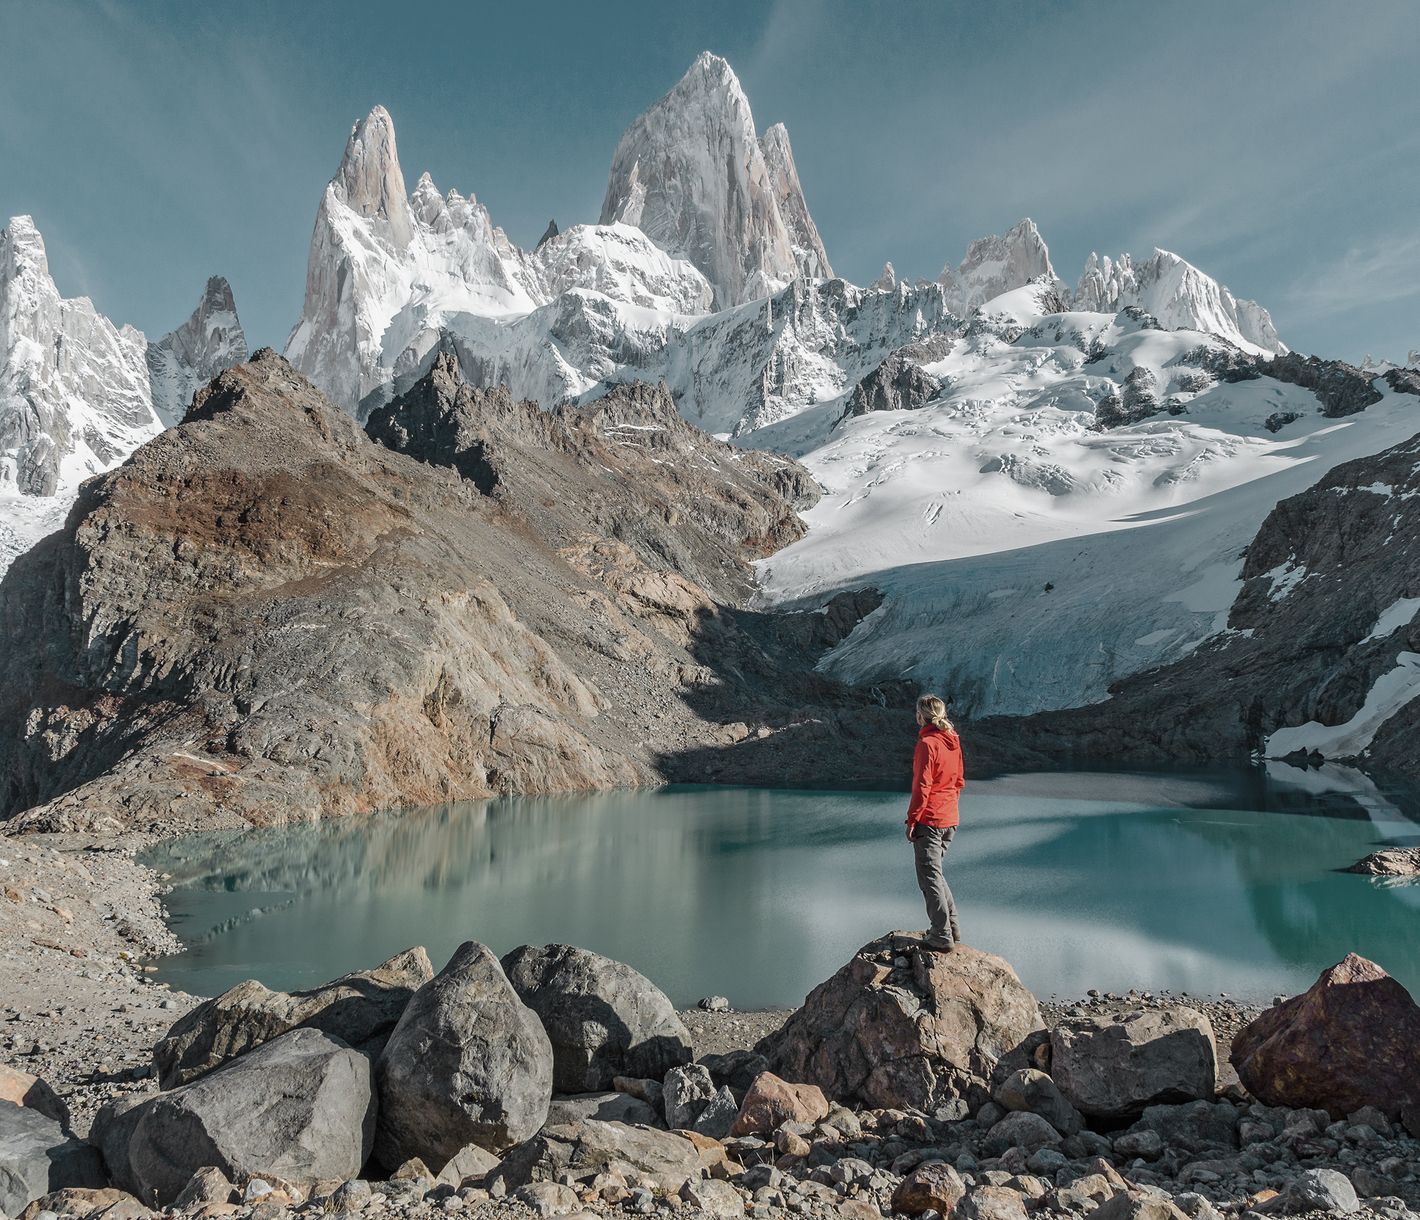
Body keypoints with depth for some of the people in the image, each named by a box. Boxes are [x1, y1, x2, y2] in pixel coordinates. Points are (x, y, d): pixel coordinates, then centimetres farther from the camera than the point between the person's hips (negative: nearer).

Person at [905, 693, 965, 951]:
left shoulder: (927, 743, -18)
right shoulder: (953, 741, 8)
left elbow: (922, 786, -19)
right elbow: (959, 781, 16)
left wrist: (911, 819, -12)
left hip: (928, 820, -8)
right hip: (950, 819, 8)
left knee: (929, 877, 0)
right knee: (934, 870, 21)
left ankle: (942, 937, 2)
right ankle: (951, 926, 24)